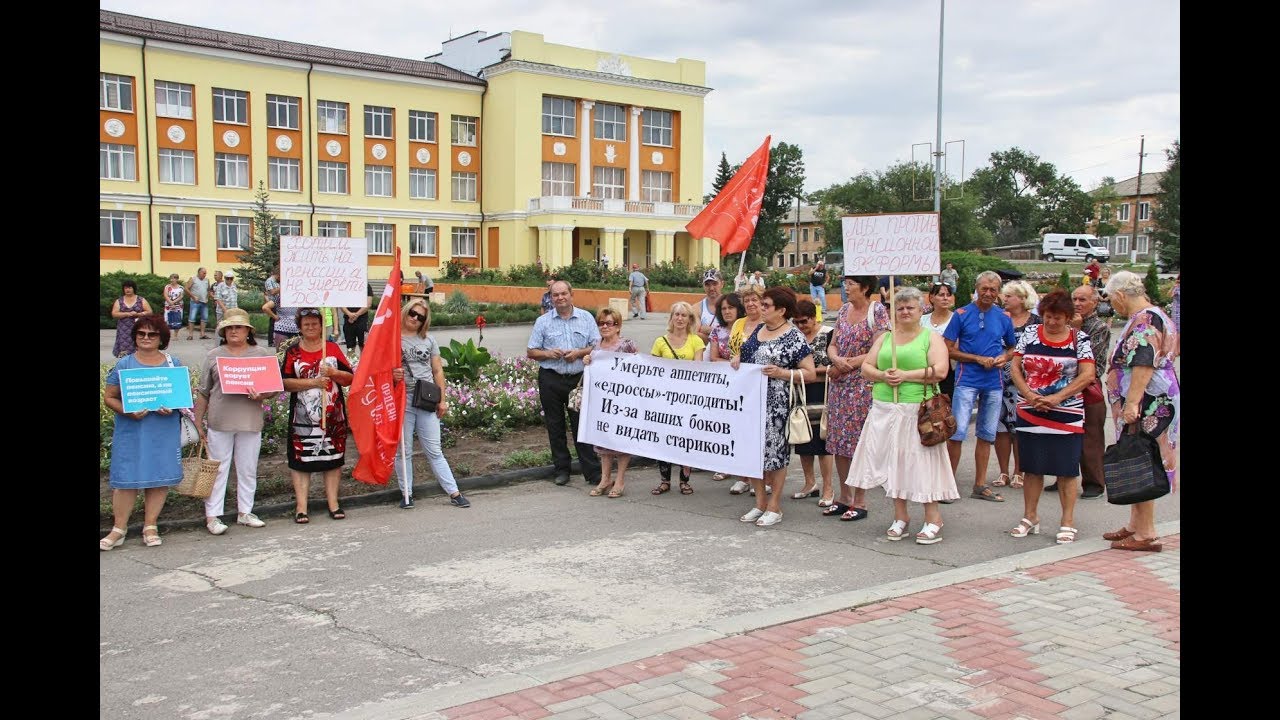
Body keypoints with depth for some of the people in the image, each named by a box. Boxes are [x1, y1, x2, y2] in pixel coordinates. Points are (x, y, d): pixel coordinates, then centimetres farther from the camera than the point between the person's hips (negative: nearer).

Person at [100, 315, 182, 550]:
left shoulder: (174, 364, 8)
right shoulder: (124, 365, 4)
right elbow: (109, 397, 2)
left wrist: (173, 407, -11)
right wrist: (128, 411, -15)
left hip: (164, 432, 1)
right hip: (131, 431, -1)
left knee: (160, 477, 3)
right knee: (126, 478, -2)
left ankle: (150, 526, 14)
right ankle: (119, 529, 8)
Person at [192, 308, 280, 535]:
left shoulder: (262, 354, 6)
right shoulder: (214, 356, 7)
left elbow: (275, 387, 6)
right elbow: (203, 392, 9)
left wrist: (261, 395, -15)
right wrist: (198, 422, 6)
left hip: (250, 422, 1)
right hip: (220, 422, -1)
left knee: (248, 469, 9)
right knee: (217, 470, 2)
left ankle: (245, 512, 21)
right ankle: (212, 516, 7)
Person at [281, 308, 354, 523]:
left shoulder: (333, 348, 8)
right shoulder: (293, 352, 4)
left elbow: (349, 378, 6)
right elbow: (285, 383, -5)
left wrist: (333, 373, -13)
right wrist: (312, 382, -15)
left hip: (333, 414, 2)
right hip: (303, 416, -1)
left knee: (333, 457, 5)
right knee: (301, 459, -1)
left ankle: (333, 503, 13)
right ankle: (301, 507, 3)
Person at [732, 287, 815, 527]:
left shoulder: (793, 337, -9)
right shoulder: (759, 329, 12)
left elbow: (810, 373, -10)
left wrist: (781, 373, -21)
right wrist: (737, 360, 7)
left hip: (776, 402, -7)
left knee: (775, 451, 0)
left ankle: (774, 507, 12)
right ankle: (760, 503, 21)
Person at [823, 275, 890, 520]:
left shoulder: (878, 312, -7)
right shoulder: (844, 310, 12)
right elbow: (832, 345, 11)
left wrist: (846, 366, -12)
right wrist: (837, 359, -11)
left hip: (862, 385, -6)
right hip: (838, 385, 7)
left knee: (860, 441, -2)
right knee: (838, 441, 8)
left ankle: (860, 502, 7)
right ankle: (845, 497, 20)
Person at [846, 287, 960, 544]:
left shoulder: (931, 337, 3)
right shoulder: (884, 338, 16)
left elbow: (940, 370, -10)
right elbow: (866, 367, 12)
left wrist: (905, 375, -14)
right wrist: (882, 375, -8)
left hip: (917, 410, -4)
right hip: (885, 410, 5)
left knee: (921, 462, -6)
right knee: (891, 462, 5)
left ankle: (933, 518, 1)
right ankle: (900, 516, 17)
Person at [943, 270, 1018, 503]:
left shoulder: (1004, 318, 8)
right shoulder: (962, 315, -2)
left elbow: (1013, 347, 19)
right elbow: (949, 350, -4)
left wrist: (1004, 357, -4)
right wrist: (979, 359, -11)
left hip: (993, 382, 4)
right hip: (967, 380, -4)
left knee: (987, 435, 9)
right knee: (957, 432, -9)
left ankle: (980, 485, 17)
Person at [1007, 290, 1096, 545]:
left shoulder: (1079, 339, 0)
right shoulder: (1030, 333, 6)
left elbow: (1087, 375, -7)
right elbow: (1015, 367, 5)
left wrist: (1056, 398, -15)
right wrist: (1029, 395, -11)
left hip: (1067, 414, -2)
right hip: (1030, 413, 2)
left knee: (1066, 469, 1)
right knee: (1032, 467, 9)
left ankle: (1068, 523, 10)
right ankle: (1029, 518, 19)